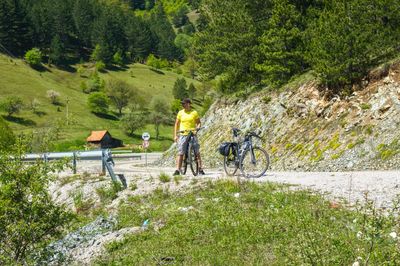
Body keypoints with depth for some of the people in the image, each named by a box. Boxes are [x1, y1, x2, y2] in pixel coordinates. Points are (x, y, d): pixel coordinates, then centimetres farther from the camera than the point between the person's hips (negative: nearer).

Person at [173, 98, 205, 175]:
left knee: (197, 152, -3)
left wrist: (198, 127, -13)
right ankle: (178, 170, -3)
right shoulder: (180, 113, 8)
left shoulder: (194, 112, 5)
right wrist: (175, 135, 6)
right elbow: (177, 124, 12)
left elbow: (199, 122, 10)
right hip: (182, 134, 1)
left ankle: (200, 169, 4)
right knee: (180, 153, -4)